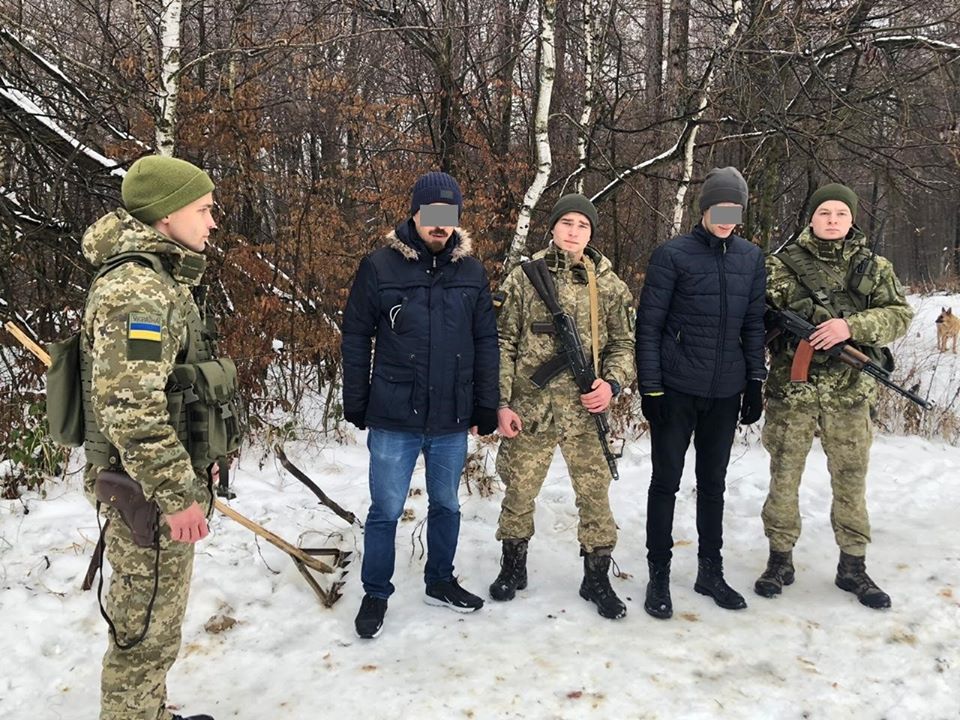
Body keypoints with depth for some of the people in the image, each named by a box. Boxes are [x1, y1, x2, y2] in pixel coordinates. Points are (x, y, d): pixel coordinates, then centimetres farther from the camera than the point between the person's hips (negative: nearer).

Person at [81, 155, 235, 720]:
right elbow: (129, 408, -27)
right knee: (147, 630, 5)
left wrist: (197, 465, 22)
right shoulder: (136, 288, -21)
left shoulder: (161, 278, 12)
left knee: (156, 621, 23)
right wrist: (178, 493, -23)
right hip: (151, 494, -10)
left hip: (167, 483, 10)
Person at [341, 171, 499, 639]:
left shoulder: (471, 271, 3)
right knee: (386, 510, 6)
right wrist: (356, 404, 0)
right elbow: (355, 338, 0)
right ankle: (375, 594, 25)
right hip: (394, 418, -3)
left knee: (446, 505, 17)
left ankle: (440, 582, 37)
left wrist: (485, 407, 5)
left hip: (452, 418, 3)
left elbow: (485, 343, 7)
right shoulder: (380, 266, -6)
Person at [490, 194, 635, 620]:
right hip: (529, 409, -1)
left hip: (585, 412, 1)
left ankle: (596, 578, 25)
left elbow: (623, 343, 8)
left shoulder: (609, 285, 4)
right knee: (519, 490, 11)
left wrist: (613, 383, -10)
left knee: (595, 493, 6)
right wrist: (501, 402, -5)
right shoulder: (523, 279, 0)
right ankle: (512, 567, 32)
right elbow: (504, 344, 0)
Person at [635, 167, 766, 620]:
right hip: (676, 390, -4)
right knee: (666, 482, 5)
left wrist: (755, 383, 9)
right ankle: (659, 575, 18)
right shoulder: (672, 255, -7)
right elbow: (648, 325, -7)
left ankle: (710, 571, 28)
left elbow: (753, 324, 13)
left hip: (725, 393, 4)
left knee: (713, 484, 15)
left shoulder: (750, 257, 7)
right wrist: (650, 388, -10)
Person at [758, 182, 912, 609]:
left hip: (849, 392, 2)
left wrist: (851, 326, -16)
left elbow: (900, 315, 0)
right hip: (790, 389, -1)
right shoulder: (781, 265, 1)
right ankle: (780, 559, 21)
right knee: (784, 475, 7)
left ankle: (853, 566, 24)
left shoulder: (874, 267, 7)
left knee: (850, 478, 10)